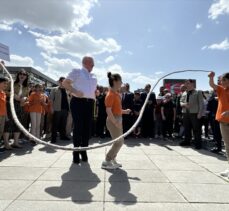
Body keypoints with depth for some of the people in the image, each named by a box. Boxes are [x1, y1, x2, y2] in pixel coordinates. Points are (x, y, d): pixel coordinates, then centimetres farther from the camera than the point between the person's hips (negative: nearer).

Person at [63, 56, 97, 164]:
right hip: (78, 102, -5)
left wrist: (94, 96, 8)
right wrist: (75, 92, -14)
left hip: (89, 103, 6)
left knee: (87, 128, 5)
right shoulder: (76, 71, 5)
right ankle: (76, 153, 9)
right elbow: (65, 83, -2)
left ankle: (84, 151, 18)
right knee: (78, 127, -4)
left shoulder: (93, 77, 22)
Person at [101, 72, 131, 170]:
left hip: (118, 120, 9)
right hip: (113, 121, -9)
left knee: (120, 142, 15)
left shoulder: (117, 94, 11)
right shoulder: (110, 95, -17)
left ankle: (112, 160, 27)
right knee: (118, 142, -4)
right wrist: (115, 122, -24)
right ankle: (106, 162, 8)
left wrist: (124, 111, 11)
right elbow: (108, 111, -23)